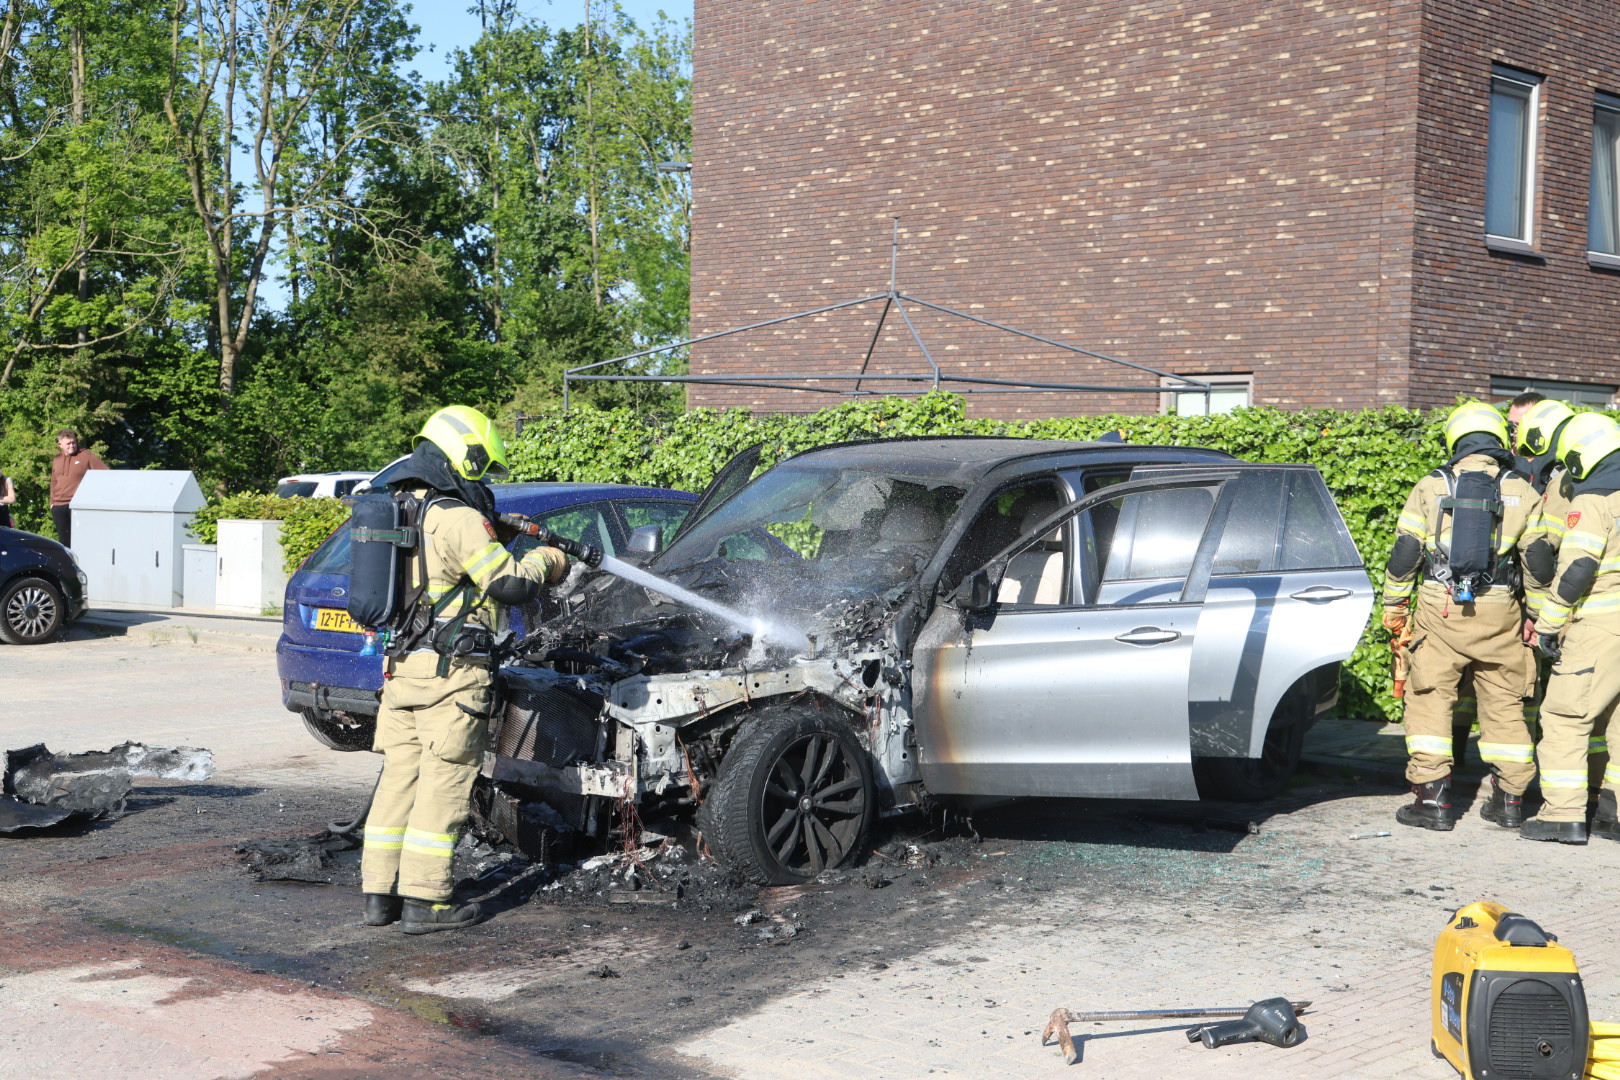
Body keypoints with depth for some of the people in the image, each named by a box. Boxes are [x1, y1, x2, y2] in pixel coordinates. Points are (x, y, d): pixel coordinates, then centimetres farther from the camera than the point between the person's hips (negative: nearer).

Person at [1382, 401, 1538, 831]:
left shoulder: (1431, 487, 2)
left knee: (1430, 700, 4)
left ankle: (1432, 798, 1)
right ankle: (1509, 798, 17)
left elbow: (1405, 553, -1)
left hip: (1440, 611, -1)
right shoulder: (1521, 491, 5)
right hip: (1499, 616, 2)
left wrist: (1394, 605, 10)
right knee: (1504, 704, 12)